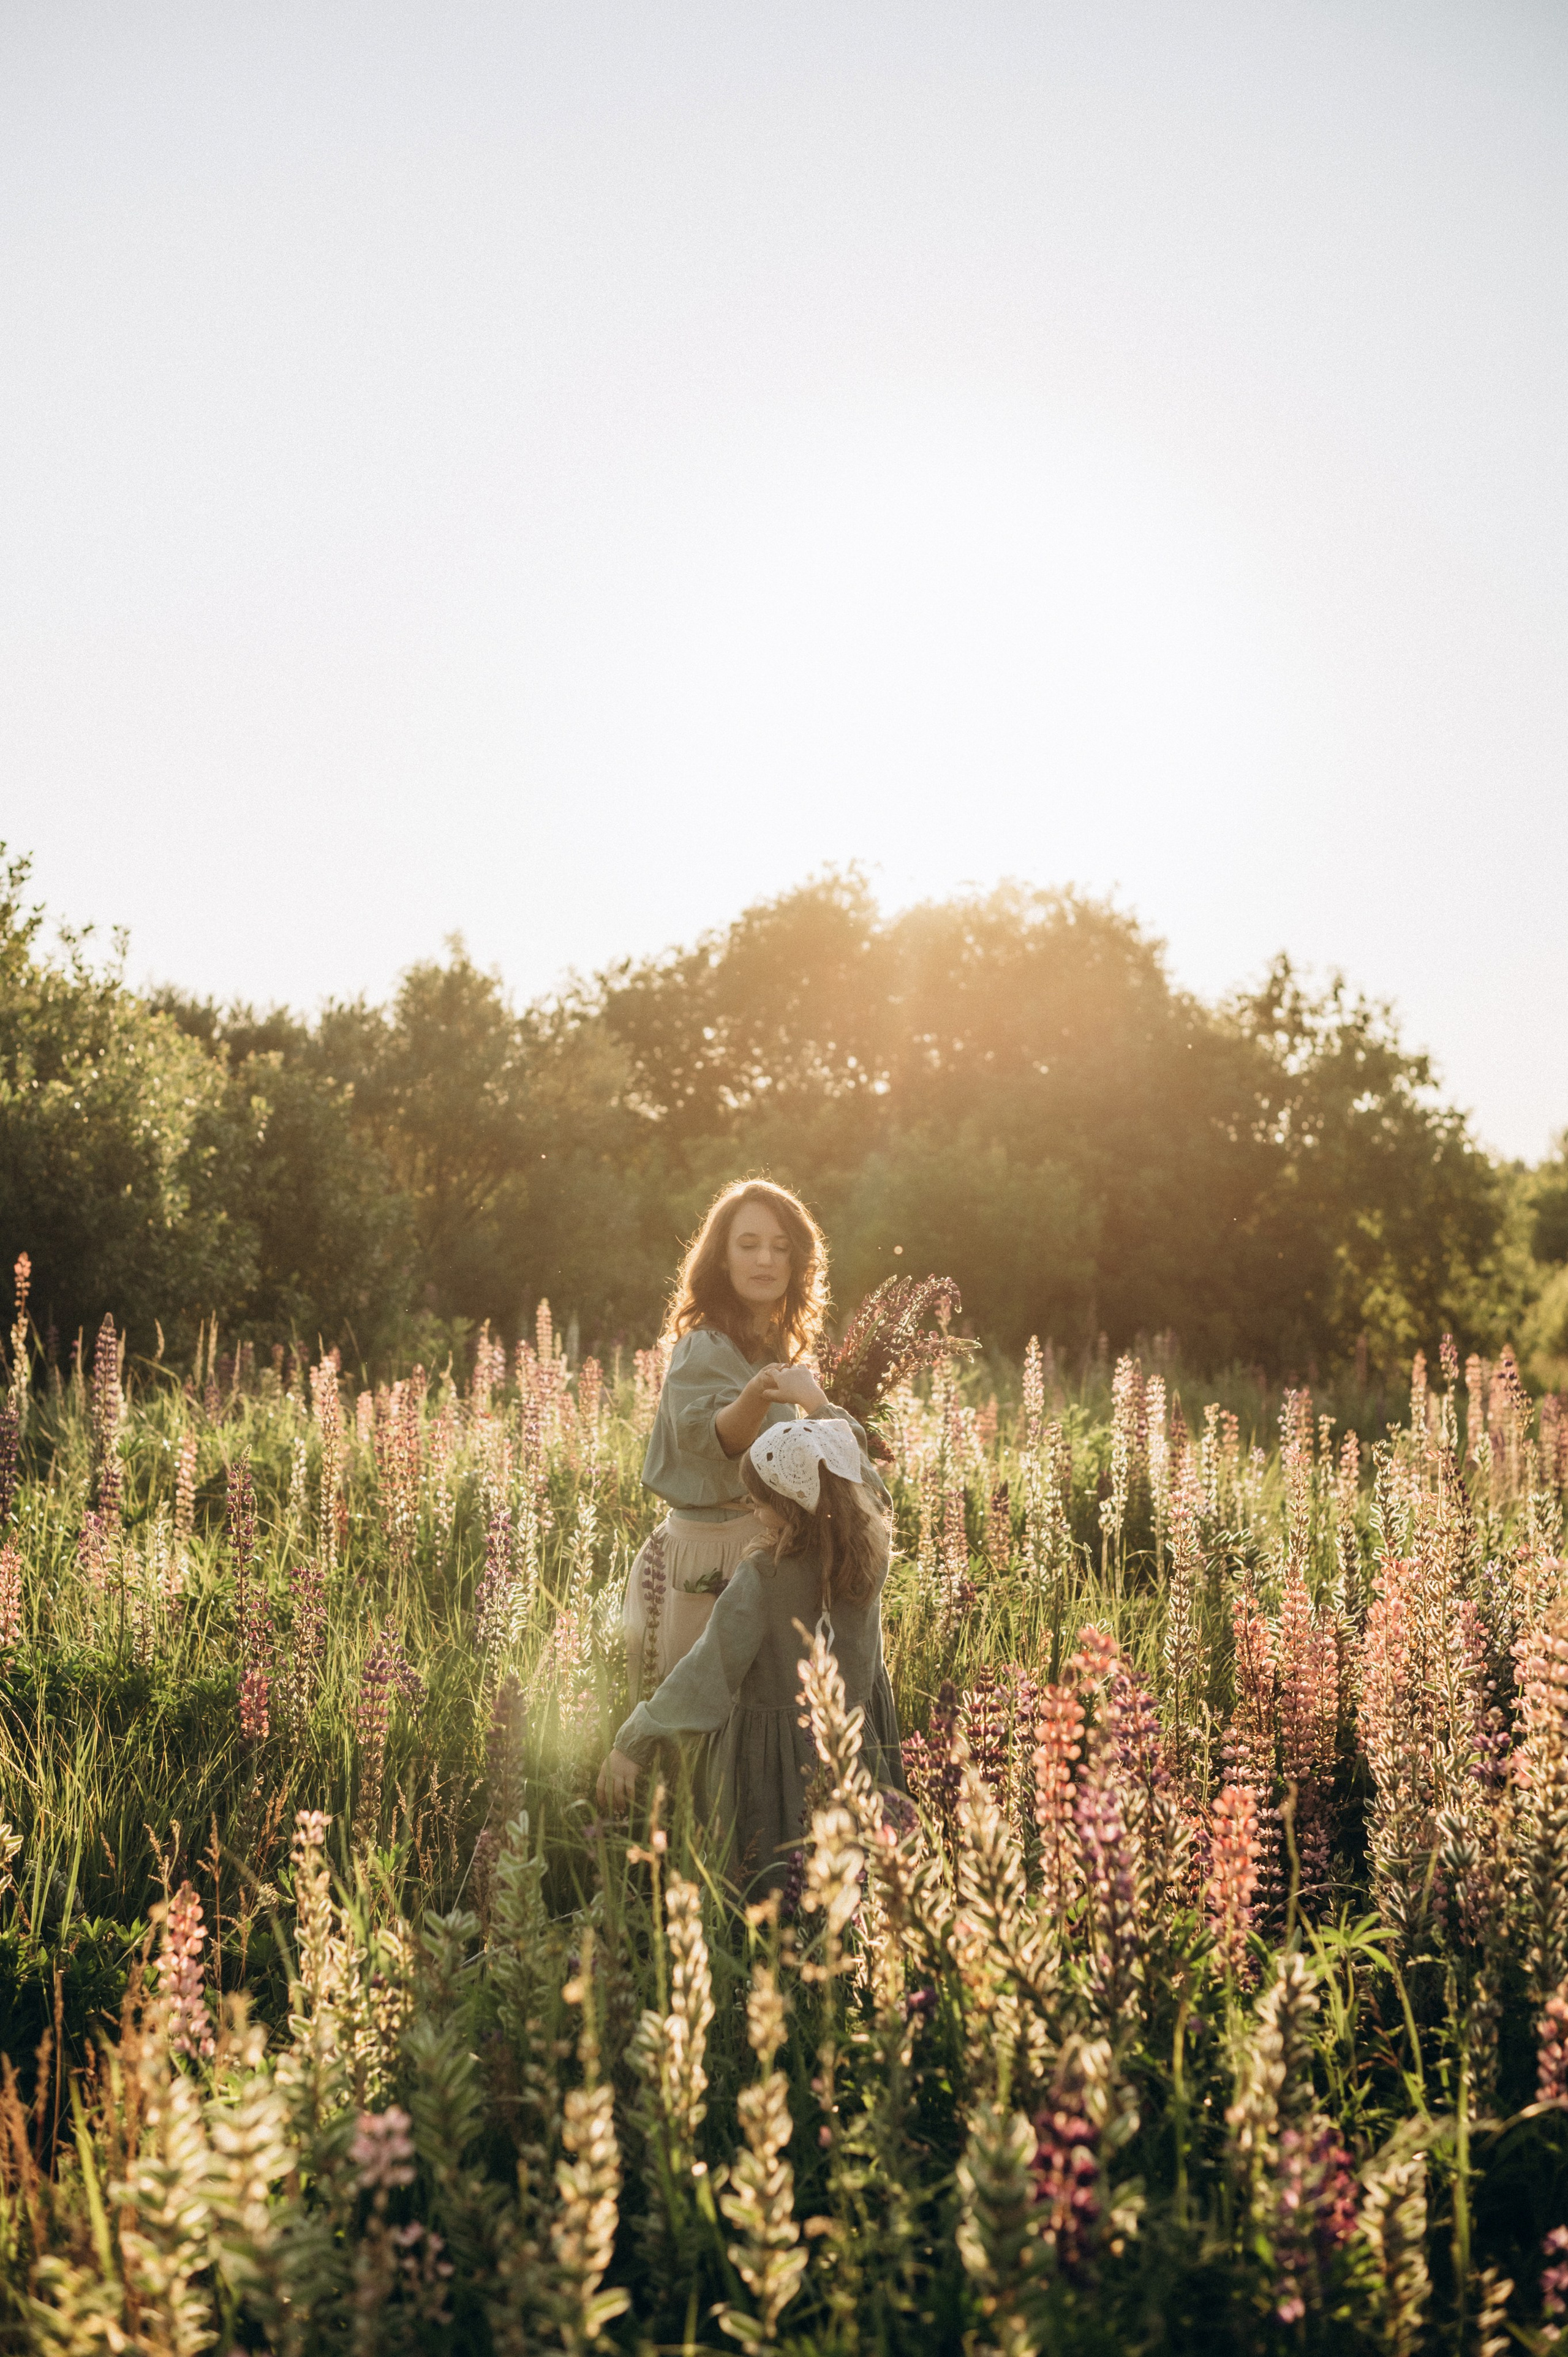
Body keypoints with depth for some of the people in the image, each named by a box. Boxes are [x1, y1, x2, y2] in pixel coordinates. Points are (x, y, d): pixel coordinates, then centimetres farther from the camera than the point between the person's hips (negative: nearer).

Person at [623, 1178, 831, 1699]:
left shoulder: (775, 1346, 10)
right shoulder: (704, 1348, -17)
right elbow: (714, 1435, -37)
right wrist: (754, 1397, -55)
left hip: (761, 1543, 9)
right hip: (714, 1555, -9)